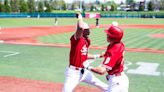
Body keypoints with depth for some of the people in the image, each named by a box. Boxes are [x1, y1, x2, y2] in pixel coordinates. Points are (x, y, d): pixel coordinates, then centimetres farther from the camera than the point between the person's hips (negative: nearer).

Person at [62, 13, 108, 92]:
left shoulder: (87, 41, 8)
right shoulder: (76, 39, -17)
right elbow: (80, 27, -39)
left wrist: (98, 56, 18)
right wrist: (80, 17, -20)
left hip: (84, 71, 8)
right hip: (73, 72, -8)